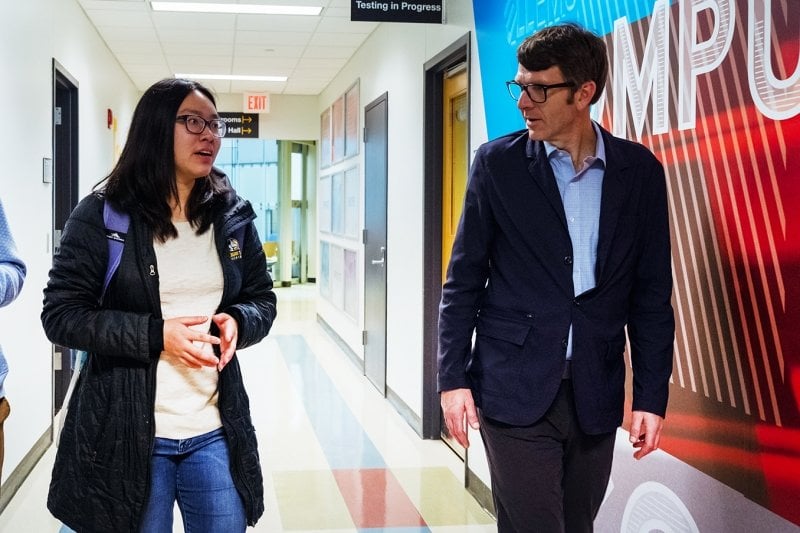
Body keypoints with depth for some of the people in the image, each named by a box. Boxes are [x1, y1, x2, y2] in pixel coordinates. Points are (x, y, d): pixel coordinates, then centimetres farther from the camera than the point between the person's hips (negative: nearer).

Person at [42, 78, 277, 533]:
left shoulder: (233, 215, 5)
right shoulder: (103, 215, -6)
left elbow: (264, 300, 12)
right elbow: (61, 314, -9)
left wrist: (237, 321, -12)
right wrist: (156, 333, -20)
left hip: (216, 432, 3)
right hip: (127, 433, -3)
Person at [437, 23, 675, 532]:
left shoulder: (640, 170, 2)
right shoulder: (498, 162, -2)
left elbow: (652, 294, 4)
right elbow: (464, 281, 1)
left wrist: (652, 395, 0)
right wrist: (453, 377, -5)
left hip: (596, 393, 2)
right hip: (514, 387, -2)